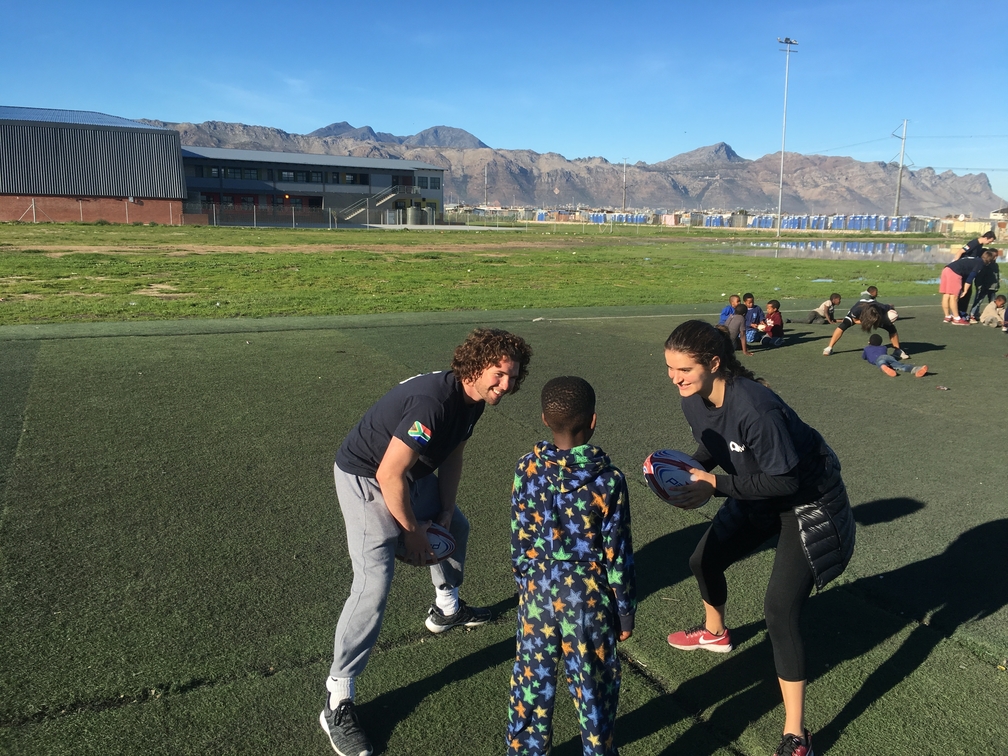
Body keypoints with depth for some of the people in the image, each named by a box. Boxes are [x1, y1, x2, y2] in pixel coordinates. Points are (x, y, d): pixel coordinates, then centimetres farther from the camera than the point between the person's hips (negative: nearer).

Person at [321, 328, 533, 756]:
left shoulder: (473, 401, -4)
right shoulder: (433, 402, -33)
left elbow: (452, 457, 9)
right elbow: (389, 476, -30)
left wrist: (442, 513, 3)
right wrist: (412, 532, -17)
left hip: (412, 473, 10)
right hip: (365, 478, -10)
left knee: (456, 527, 25)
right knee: (374, 583, -18)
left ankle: (447, 609, 51)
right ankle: (337, 704, -7)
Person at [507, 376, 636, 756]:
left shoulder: (527, 469, -10)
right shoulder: (609, 480, -18)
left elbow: (519, 540, -2)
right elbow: (617, 555, -12)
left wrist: (526, 583, 13)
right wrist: (625, 610, 1)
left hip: (538, 590, 3)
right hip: (588, 594, -2)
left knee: (533, 676, 18)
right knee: (592, 683, 15)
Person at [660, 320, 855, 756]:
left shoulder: (753, 407, -38)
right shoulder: (693, 399, -13)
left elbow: (784, 479, -31)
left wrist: (714, 486, -31)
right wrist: (686, 469, -16)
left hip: (806, 502, -8)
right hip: (758, 494, 8)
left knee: (781, 610, -13)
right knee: (703, 561, 19)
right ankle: (715, 633, 53)